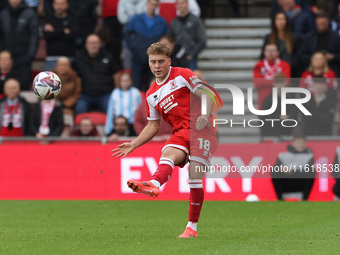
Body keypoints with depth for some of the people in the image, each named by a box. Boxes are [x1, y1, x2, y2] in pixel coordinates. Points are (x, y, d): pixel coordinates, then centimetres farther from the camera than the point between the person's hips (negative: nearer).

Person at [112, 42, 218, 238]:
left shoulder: (182, 75, 2)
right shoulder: (152, 94, 18)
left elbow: (207, 95, -4)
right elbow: (153, 126, 24)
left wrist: (205, 115, -22)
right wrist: (133, 145, 14)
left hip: (202, 130, -5)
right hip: (181, 132, 5)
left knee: (195, 177, -14)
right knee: (168, 153, -29)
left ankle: (192, 227, -7)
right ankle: (153, 185, -61)